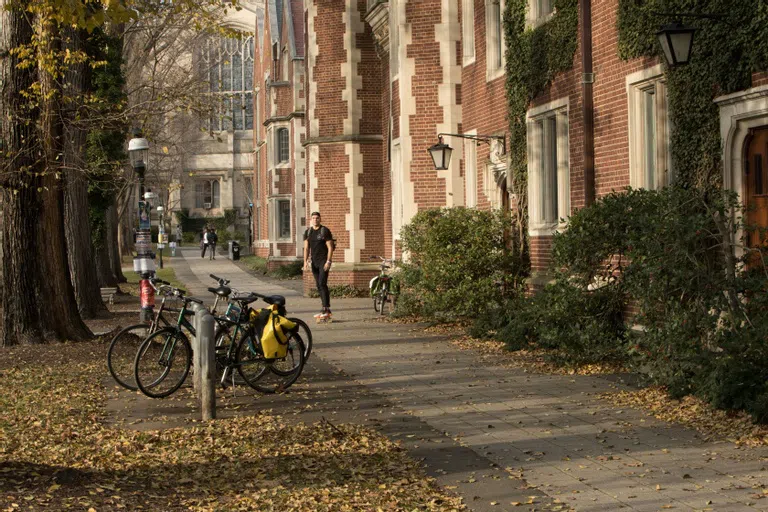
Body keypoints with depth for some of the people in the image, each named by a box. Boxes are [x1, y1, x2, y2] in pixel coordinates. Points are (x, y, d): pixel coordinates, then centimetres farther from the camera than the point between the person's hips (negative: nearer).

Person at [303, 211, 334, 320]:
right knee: (318, 286, 7)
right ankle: (325, 310, 12)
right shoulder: (308, 232, 10)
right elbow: (306, 248, 12)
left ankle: (326, 309, -17)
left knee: (322, 284, -16)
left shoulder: (325, 231, -5)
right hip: (314, 262, 6)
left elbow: (330, 247, -7)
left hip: (323, 261, -6)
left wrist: (328, 261, -16)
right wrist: (305, 261, 1)